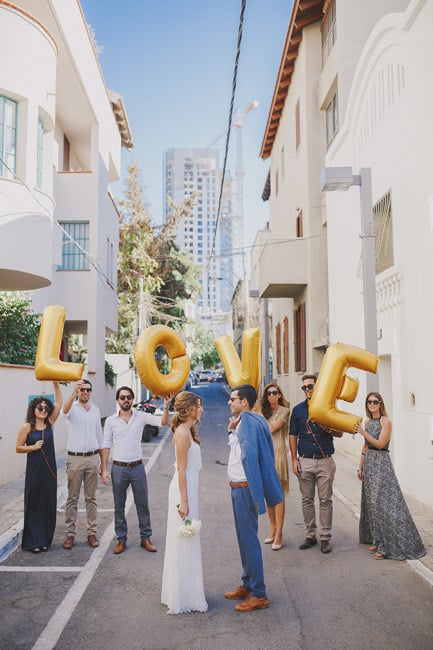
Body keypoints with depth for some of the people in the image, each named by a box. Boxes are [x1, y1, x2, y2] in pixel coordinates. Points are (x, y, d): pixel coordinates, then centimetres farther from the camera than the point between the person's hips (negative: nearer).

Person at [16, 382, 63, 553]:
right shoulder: (26, 427, -5)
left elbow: (59, 403, 1)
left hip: (50, 468, 4)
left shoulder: (49, 423, 4)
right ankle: (32, 541, 13)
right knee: (34, 504, 3)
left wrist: (56, 383, -6)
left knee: (49, 504, 7)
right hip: (34, 469, -4)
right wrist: (33, 447, -16)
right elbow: (18, 448, 1)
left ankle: (45, 539, 18)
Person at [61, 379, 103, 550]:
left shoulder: (95, 409, 7)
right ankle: (70, 534, 12)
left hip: (92, 458, 3)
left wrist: (103, 461, 12)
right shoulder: (72, 407, -4)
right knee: (72, 498, 4)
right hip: (74, 458, -3)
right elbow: (65, 411, -32)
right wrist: (75, 392, -48)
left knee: (91, 497, 9)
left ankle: (92, 532, 16)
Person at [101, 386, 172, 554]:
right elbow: (106, 446, 0)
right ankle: (121, 539, 25)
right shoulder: (110, 420, -2)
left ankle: (145, 538, 22)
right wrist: (104, 469, -3)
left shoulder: (141, 416, -3)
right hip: (118, 468, 0)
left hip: (137, 467, 0)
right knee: (119, 506, 10)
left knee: (142, 504, 9)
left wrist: (166, 407, -32)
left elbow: (163, 422, -14)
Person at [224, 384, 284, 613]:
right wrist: (232, 431, 6)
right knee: (245, 538, 18)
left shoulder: (248, 421, -19)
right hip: (240, 488, 10)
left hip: (244, 488, -10)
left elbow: (249, 454, -29)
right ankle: (247, 585, 32)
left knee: (248, 539, -1)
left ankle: (259, 595, 9)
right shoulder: (248, 420, 12)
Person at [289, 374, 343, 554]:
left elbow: (340, 433, 8)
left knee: (325, 501, 3)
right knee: (307, 500, 8)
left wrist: (329, 428, -14)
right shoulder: (298, 409, 6)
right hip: (305, 461, 1)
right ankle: (310, 535, 20)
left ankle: (325, 538, 13)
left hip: (325, 460, -1)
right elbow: (293, 435, 7)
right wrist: (294, 459, 1)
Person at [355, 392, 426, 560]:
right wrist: (360, 467, 12)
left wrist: (364, 432, -19)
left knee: (383, 502, -7)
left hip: (381, 464, -7)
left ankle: (388, 546, 0)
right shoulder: (368, 422, 11)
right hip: (369, 463, 7)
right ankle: (378, 541, 20)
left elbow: (380, 444, -16)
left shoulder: (385, 421, -9)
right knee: (371, 503, 10)